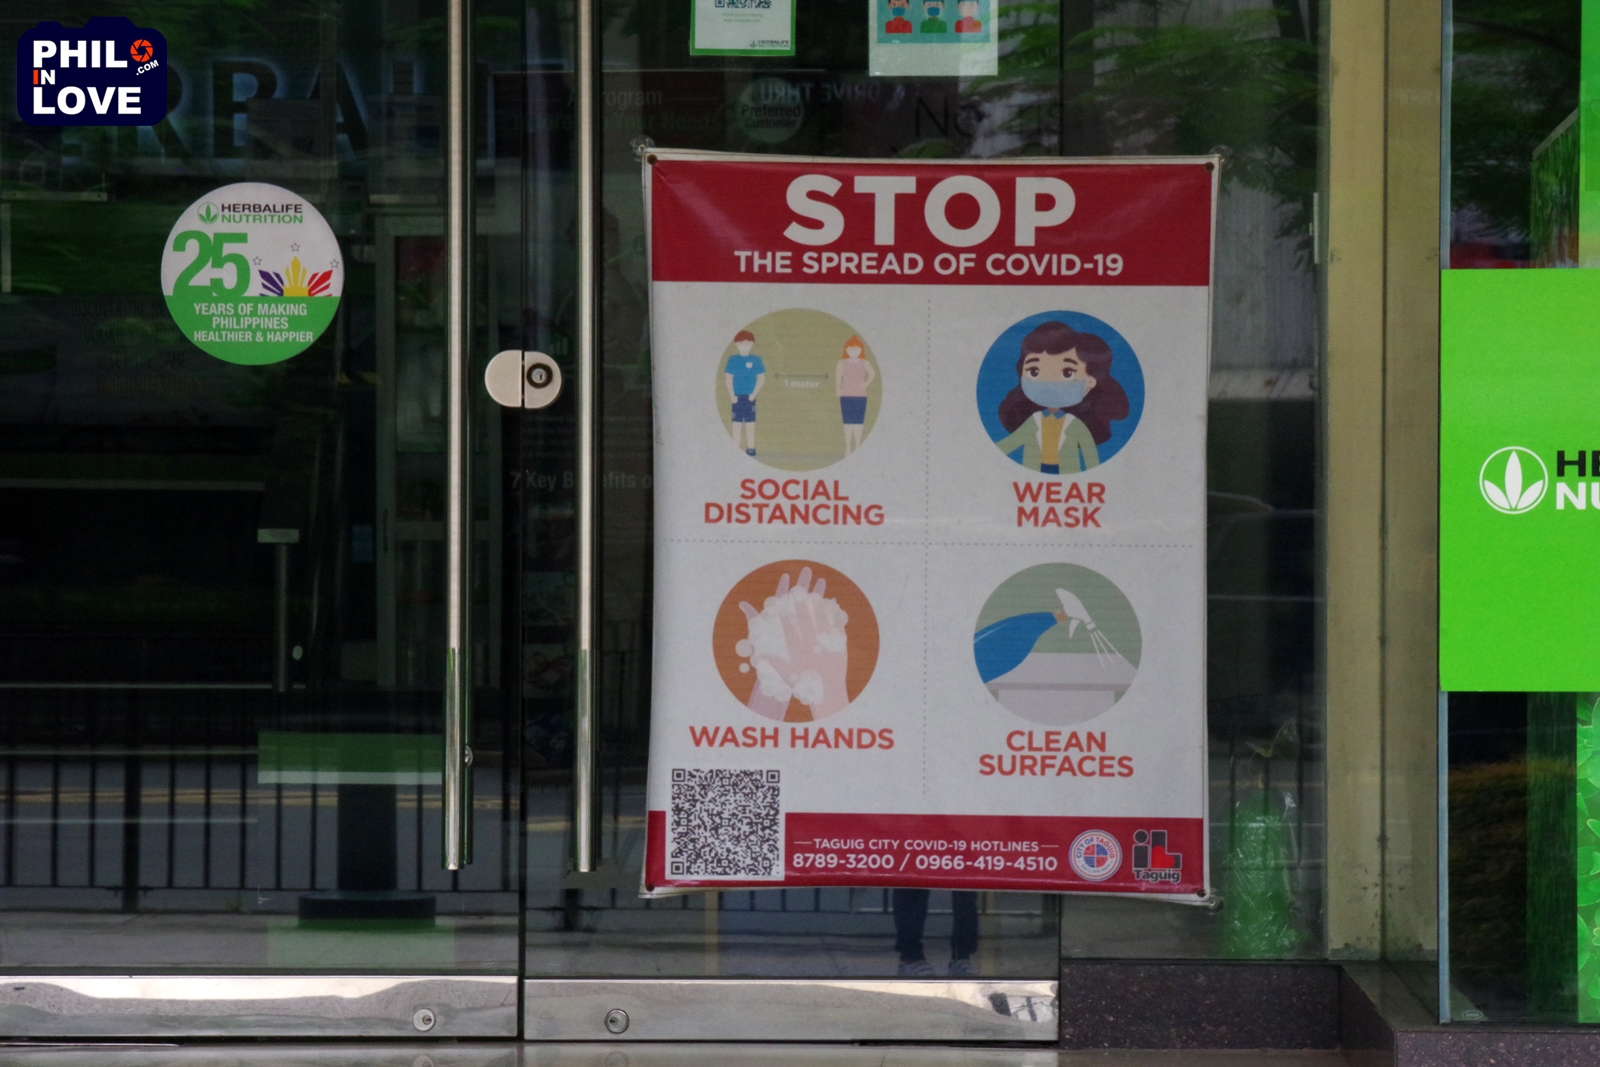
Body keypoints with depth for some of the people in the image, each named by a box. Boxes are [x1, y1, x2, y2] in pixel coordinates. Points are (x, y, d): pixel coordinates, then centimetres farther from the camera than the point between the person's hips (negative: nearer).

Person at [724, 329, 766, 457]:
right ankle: (736, 448, 8)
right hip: (737, 396, 1)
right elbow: (728, 379, 2)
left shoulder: (755, 360, -1)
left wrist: (754, 394, -9)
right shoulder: (733, 360, 1)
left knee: (750, 422, 2)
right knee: (737, 422, 4)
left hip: (750, 396, -1)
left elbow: (761, 378, 0)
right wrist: (731, 395, -6)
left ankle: (750, 447, 5)